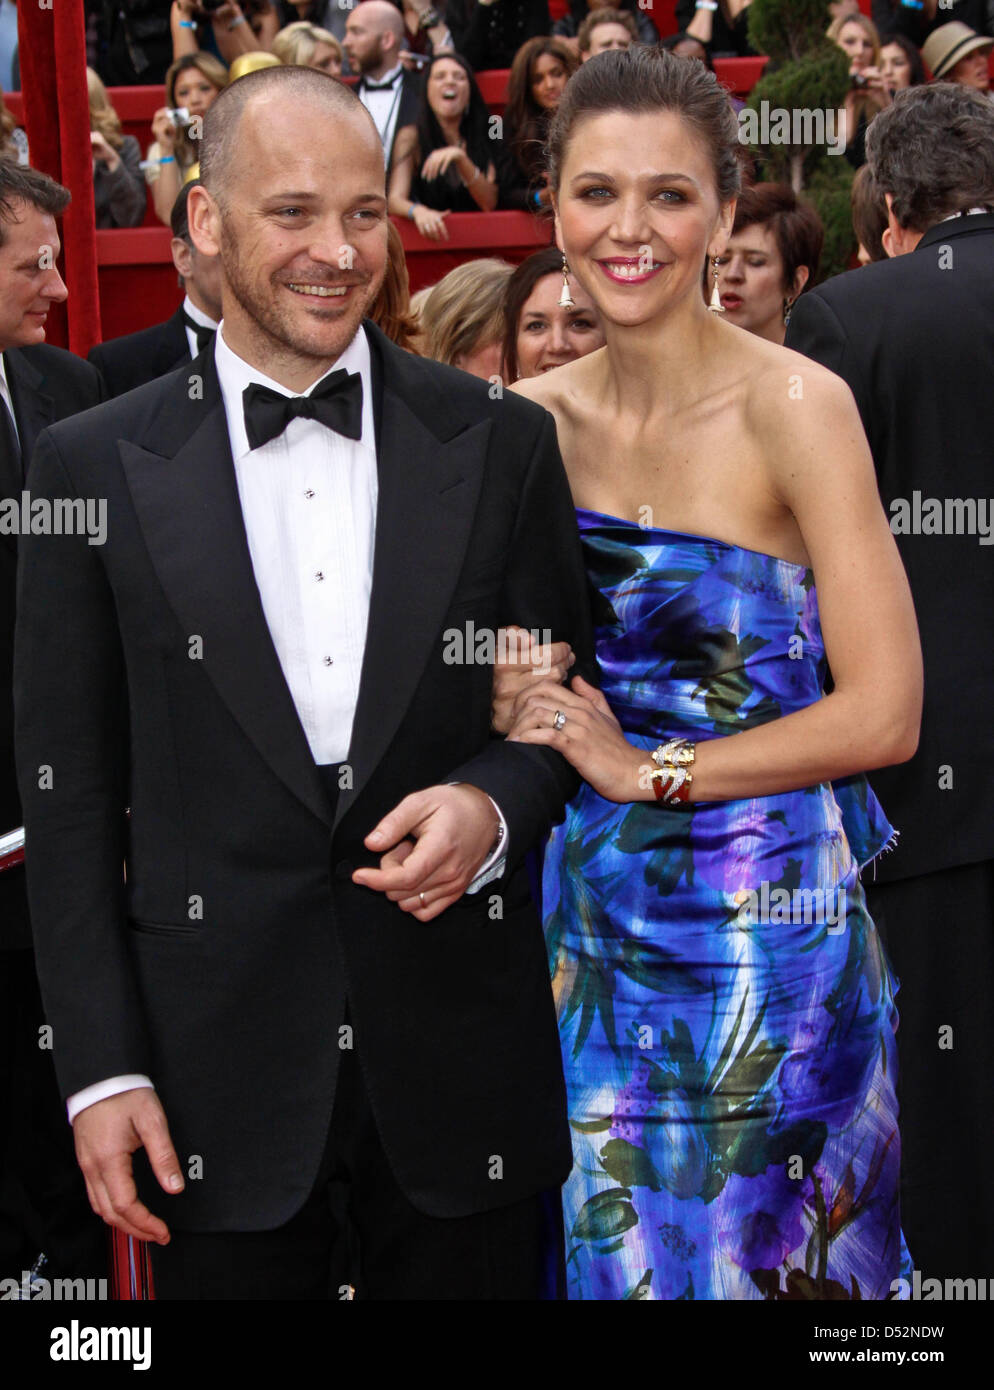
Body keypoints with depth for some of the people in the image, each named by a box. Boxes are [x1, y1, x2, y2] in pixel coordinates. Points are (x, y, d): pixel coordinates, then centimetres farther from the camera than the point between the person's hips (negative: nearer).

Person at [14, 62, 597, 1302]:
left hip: (462, 1053, 1)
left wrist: (495, 808, -13)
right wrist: (100, 1066, -4)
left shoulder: (501, 444, 2)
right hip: (217, 1070, -1)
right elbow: (68, 788, 1)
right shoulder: (94, 467, -1)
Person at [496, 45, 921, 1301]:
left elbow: (883, 716, -15)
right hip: (594, 914, 5)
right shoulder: (531, 421, 3)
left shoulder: (793, 410, -12)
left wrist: (648, 768, -12)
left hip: (764, 928, -5)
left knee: (760, 1252, 7)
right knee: (612, 1244, 13)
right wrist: (523, 707, -4)